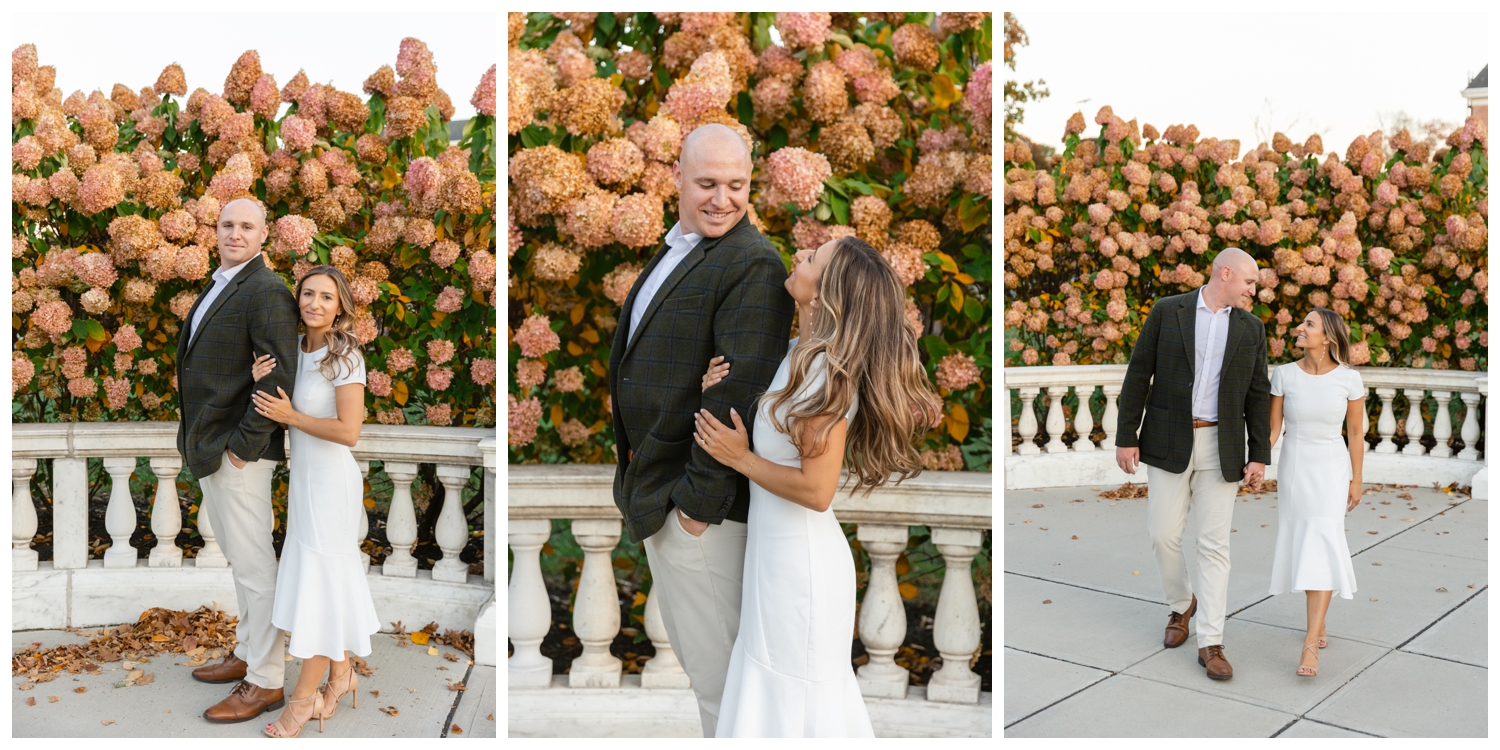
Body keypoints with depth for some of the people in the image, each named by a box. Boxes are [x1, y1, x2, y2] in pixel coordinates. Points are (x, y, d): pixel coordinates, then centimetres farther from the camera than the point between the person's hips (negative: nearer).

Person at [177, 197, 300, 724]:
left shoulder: (266, 291, -16)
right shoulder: (218, 286, 15)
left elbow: (280, 378, -22)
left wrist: (243, 444, -20)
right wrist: (194, 436, 15)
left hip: (238, 452, -10)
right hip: (208, 448, 10)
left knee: (254, 567, -1)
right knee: (237, 559, 20)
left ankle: (265, 682, 10)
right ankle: (246, 654, 34)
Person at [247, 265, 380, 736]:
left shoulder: (344, 356, -17)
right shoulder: (296, 349, 5)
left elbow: (349, 431, -23)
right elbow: (276, 406, 14)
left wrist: (291, 416, -17)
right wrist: (260, 379, -6)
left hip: (331, 481, -8)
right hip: (303, 478, 8)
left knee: (320, 586, 3)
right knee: (333, 580, 17)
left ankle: (304, 698, 16)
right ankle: (341, 675, 33)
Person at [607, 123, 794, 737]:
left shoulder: (752, 263, -17)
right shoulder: (673, 252, 14)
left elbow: (740, 389, -23)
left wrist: (700, 498, -21)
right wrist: (637, 462, 11)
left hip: (702, 500, -10)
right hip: (654, 488, 10)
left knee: (715, 668, 3)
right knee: (691, 651, 23)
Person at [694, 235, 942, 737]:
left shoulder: (828, 368, -23)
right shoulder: (796, 352, 2)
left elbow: (816, 490, -25)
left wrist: (740, 458, -15)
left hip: (801, 562, -8)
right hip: (774, 548, 8)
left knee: (800, 700, 11)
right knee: (775, 688, 23)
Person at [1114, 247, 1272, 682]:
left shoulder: (1251, 328, 9)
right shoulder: (1167, 312, 1)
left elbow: (1258, 395, 9)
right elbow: (1138, 375, -1)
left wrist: (1259, 456, 2)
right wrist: (1126, 437, -6)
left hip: (1220, 446, 2)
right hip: (1168, 443, -1)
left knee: (1215, 545, 1)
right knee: (1163, 536, 3)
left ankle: (1210, 643, 8)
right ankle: (1181, 605, 31)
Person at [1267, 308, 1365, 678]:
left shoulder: (1349, 378, -8)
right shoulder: (1284, 374, -6)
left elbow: (1356, 432, 1)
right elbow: (1273, 427, -2)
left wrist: (1356, 479, 4)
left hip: (1332, 467, -2)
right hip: (1294, 466, 2)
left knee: (1322, 545, -13)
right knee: (1302, 546, 9)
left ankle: (1310, 642, -15)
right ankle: (1319, 620, 31)